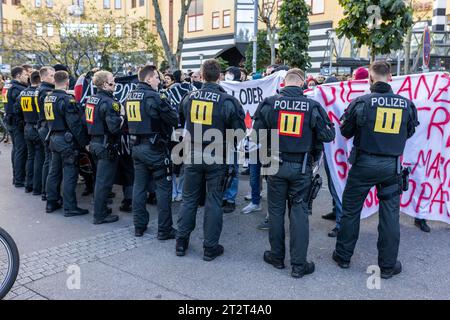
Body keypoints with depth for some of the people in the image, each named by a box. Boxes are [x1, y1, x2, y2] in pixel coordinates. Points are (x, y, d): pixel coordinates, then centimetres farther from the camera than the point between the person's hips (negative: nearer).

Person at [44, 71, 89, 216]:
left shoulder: (48, 98, 9)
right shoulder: (67, 99, -17)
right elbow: (75, 124, -20)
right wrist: (84, 142, -14)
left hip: (54, 138, 9)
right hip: (67, 140, -8)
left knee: (54, 171, 16)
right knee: (70, 174, -3)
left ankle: (51, 203, 25)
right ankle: (70, 207, 1)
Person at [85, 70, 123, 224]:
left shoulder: (91, 99, 8)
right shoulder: (108, 102, -19)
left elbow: (87, 120, 14)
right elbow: (114, 127, -28)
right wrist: (122, 120, -10)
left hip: (95, 142, 9)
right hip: (107, 146, -9)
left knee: (100, 178, 21)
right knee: (104, 181, 0)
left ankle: (100, 208, 34)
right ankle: (100, 215, 9)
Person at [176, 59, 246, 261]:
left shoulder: (189, 98, -1)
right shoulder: (227, 101, -13)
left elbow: (181, 121, 15)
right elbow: (239, 130, -7)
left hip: (192, 156, 3)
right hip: (216, 158, -3)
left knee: (189, 198, 15)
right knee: (214, 201, 7)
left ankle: (181, 242, 24)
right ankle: (210, 247, 15)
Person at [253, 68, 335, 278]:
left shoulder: (269, 103, -8)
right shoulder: (313, 106, -9)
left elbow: (257, 132, -3)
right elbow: (328, 135, -5)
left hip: (276, 164, 1)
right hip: (302, 167, -1)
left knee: (276, 210, 14)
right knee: (299, 213, 6)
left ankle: (277, 257, 26)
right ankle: (299, 264, 12)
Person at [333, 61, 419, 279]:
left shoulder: (361, 102, -12)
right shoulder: (406, 104, -3)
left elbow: (346, 132, 0)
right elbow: (409, 132, 12)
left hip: (364, 163, -2)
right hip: (392, 166, 2)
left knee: (350, 209, 12)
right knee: (390, 214, 10)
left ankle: (343, 256, 24)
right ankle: (388, 265, 20)